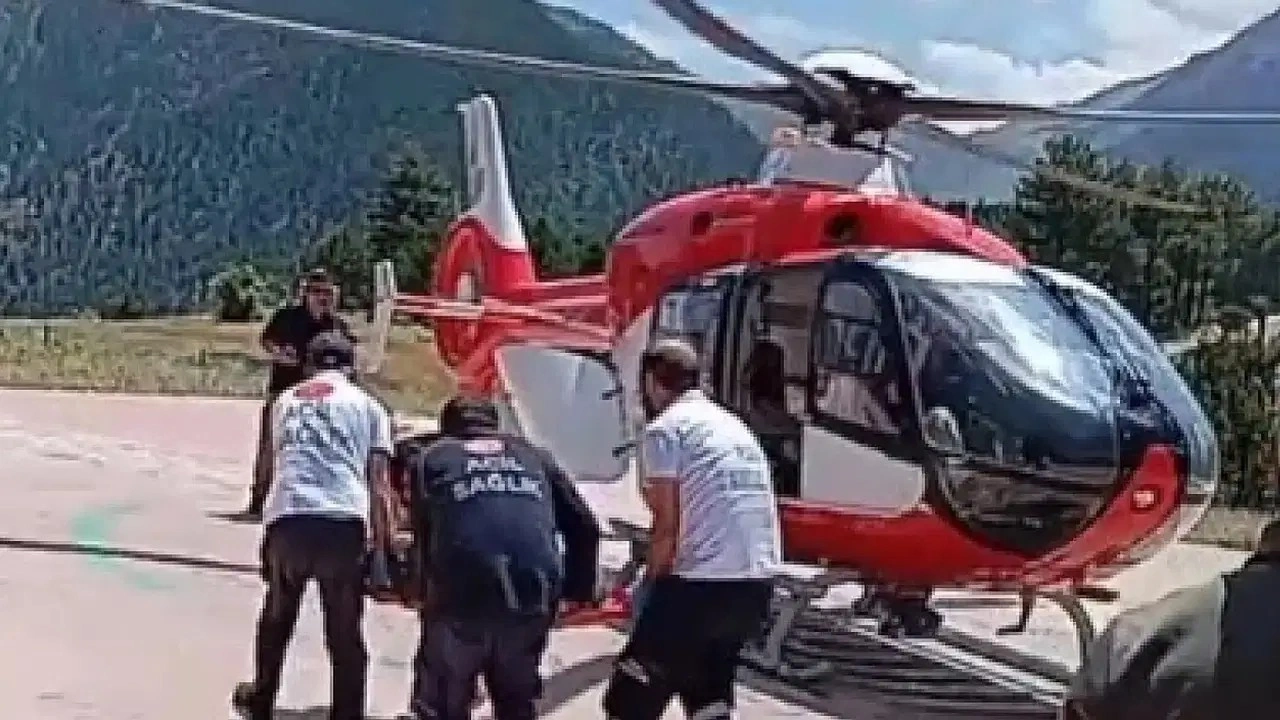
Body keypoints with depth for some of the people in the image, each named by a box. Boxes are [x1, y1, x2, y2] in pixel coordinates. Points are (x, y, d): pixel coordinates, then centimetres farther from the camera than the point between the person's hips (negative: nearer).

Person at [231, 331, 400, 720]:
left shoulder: (286, 401, 27)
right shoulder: (367, 406, 18)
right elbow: (378, 482, 10)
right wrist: (385, 540, 11)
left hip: (287, 519, 3)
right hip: (344, 523, -3)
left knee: (278, 613, 28)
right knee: (345, 633, 9)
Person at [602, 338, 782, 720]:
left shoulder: (665, 428, -3)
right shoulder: (732, 424, 22)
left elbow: (669, 525, -8)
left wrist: (652, 585, 6)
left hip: (705, 583, -8)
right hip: (758, 582, 8)